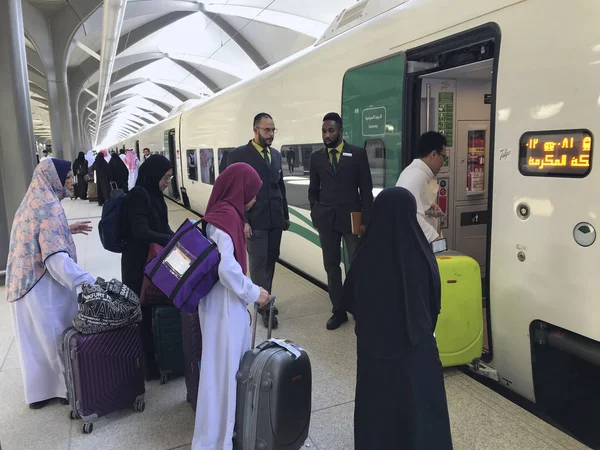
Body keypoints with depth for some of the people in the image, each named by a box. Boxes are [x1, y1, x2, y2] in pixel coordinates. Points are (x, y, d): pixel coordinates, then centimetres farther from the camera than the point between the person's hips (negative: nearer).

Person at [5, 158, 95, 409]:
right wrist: (90, 283, -31)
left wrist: (67, 230, 16)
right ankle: (67, 387, 21)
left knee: (35, 339, 18)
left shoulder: (30, 203, 10)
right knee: (57, 338, 6)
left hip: (24, 284, 9)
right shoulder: (48, 207, -20)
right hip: (44, 288, -9)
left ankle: (38, 391, 31)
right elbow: (56, 259, -29)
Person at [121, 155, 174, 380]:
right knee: (145, 312, 0)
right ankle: (148, 364, 12)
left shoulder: (154, 194, 10)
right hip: (139, 263, -8)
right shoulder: (138, 195, -17)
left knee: (155, 307, 14)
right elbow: (140, 231, -25)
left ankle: (155, 357, 27)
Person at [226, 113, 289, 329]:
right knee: (258, 263, 1)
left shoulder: (276, 155, 11)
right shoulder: (238, 155, -7)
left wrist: (285, 214, 13)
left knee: (270, 261, 14)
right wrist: (242, 221, -15)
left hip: (275, 220, 6)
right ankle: (263, 306, 11)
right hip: (255, 221, -6)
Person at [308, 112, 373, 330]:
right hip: (326, 220, 3)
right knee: (331, 266, 7)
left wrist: (365, 220, -6)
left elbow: (366, 189, -1)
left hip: (352, 217, -2)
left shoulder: (358, 154, 0)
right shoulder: (316, 157, 7)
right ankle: (338, 311, 17)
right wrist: (315, 214, 5)